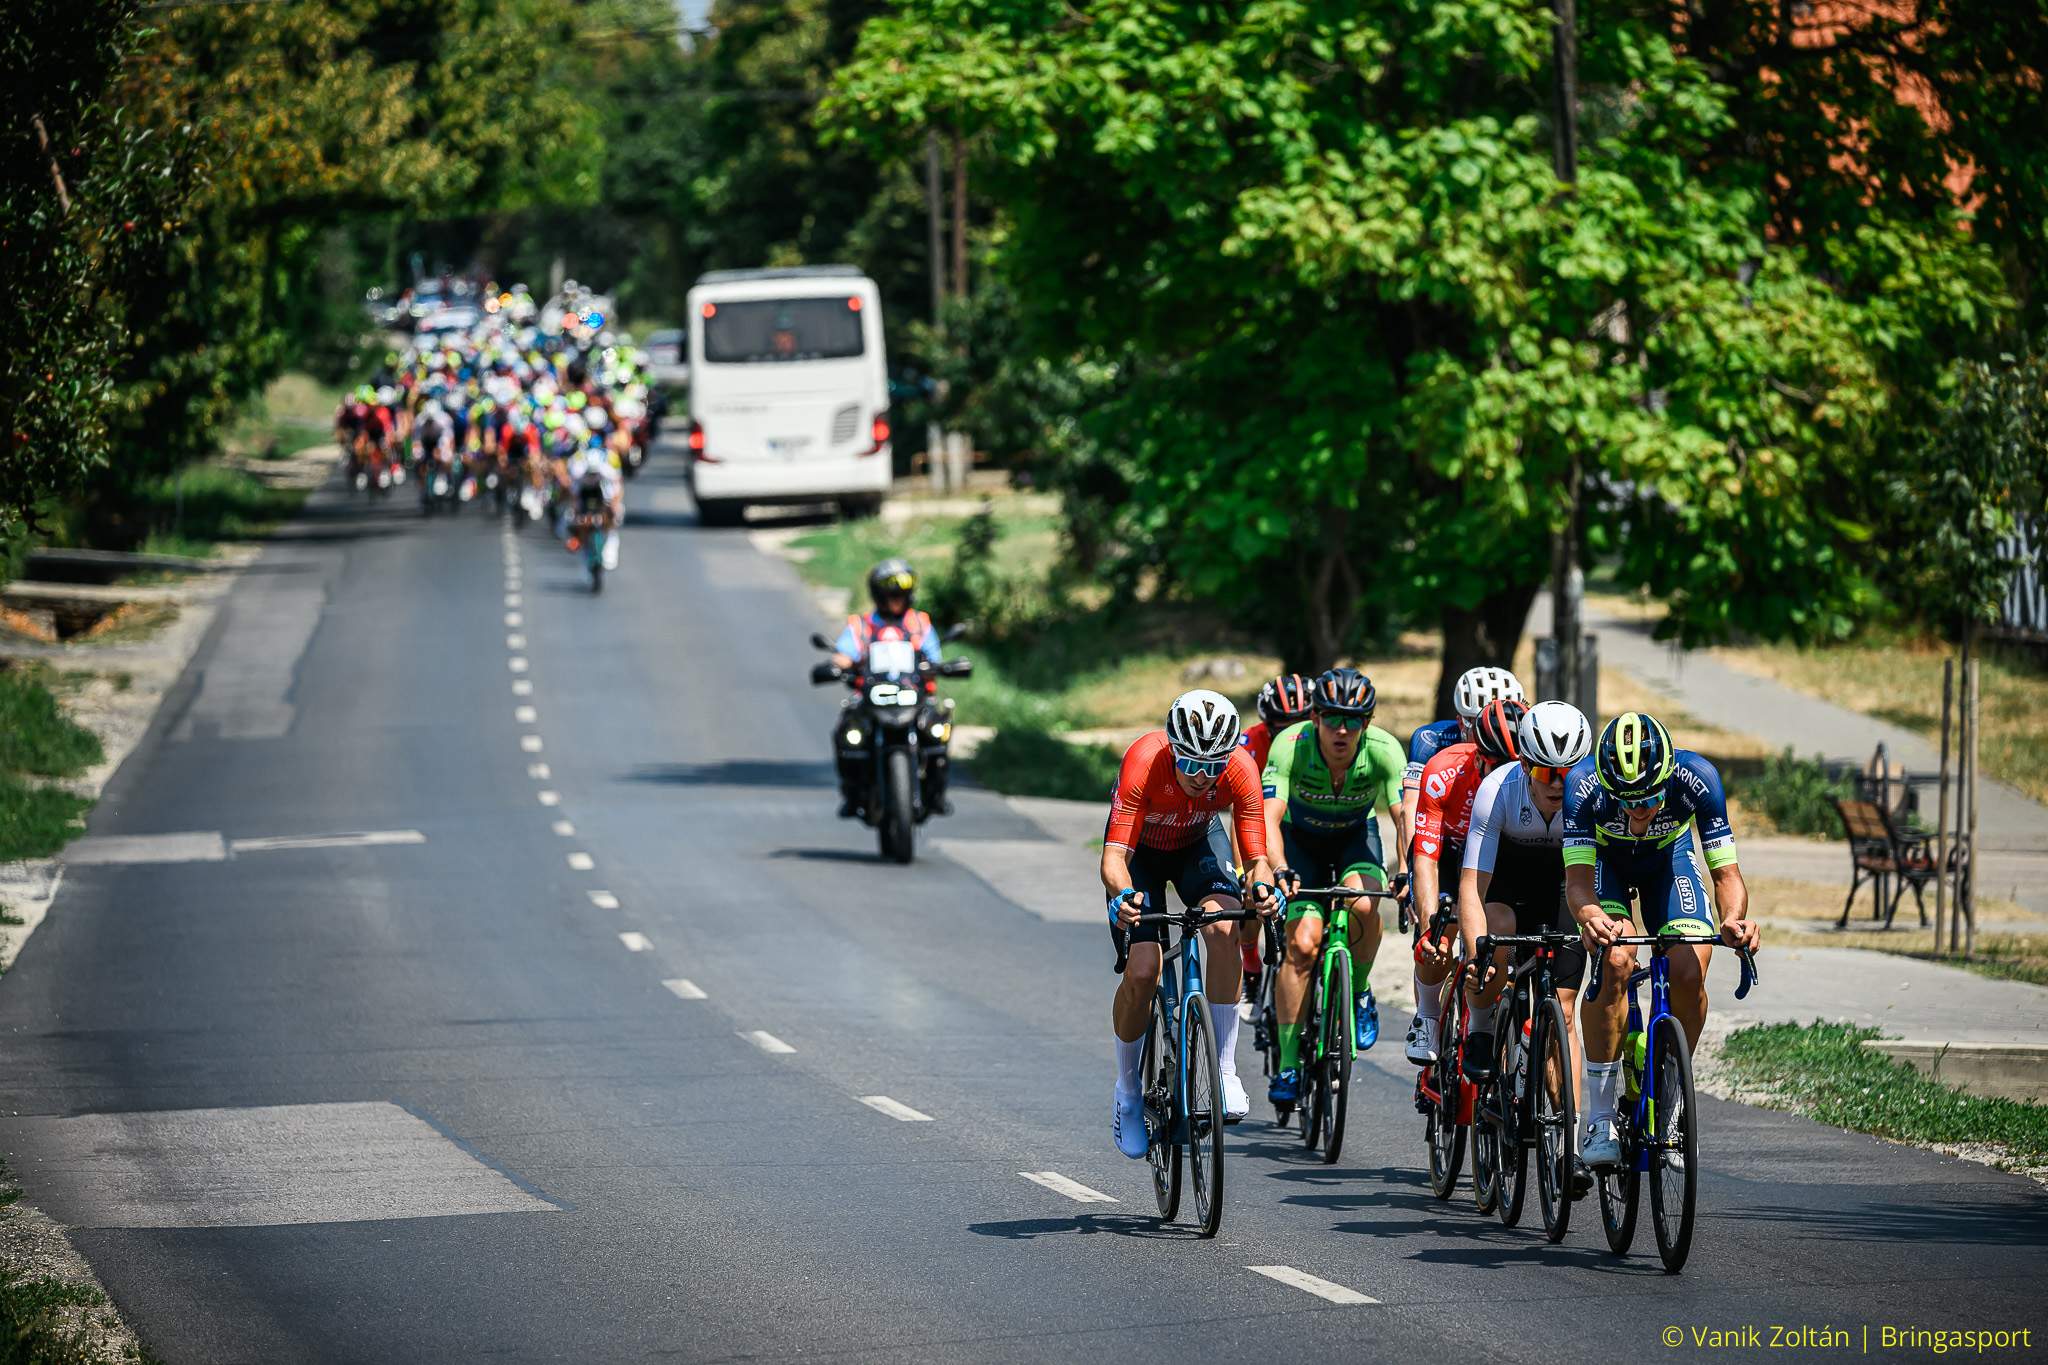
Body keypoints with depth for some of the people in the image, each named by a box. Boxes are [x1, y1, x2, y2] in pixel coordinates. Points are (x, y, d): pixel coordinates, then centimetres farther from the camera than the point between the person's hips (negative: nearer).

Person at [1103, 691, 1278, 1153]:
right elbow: (1115, 856, -40)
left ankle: (1225, 1071, -20)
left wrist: (1263, 887, -51)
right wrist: (1123, 894, -61)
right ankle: (1128, 1090, 9)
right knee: (1142, 971, -16)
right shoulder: (1144, 763, -38)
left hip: (1198, 842, 1)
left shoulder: (1240, 769, -31)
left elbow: (1258, 856, -27)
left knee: (1224, 928, -29)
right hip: (1141, 848, -1)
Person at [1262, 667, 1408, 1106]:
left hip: (1356, 836, 1)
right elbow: (1270, 816, -38)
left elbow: (1405, 816, -36)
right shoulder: (1291, 745, -31)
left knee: (1363, 904, -31)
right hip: (1301, 839, -1)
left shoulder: (1383, 750, -29)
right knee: (1302, 944, -18)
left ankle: (1358, 992, -3)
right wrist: (1279, 871, -55)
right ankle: (1288, 1064, -8)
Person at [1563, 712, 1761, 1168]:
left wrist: (1733, 920, -54)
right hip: (1605, 860, -1)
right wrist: (1590, 917, -63)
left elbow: (1726, 872, -32)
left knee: (1689, 974, -20)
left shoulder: (1697, 779, -35)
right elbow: (1578, 877, -40)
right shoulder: (1584, 784, -37)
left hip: (1669, 860, 1)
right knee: (1615, 963, -27)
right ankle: (1600, 1119, -18)